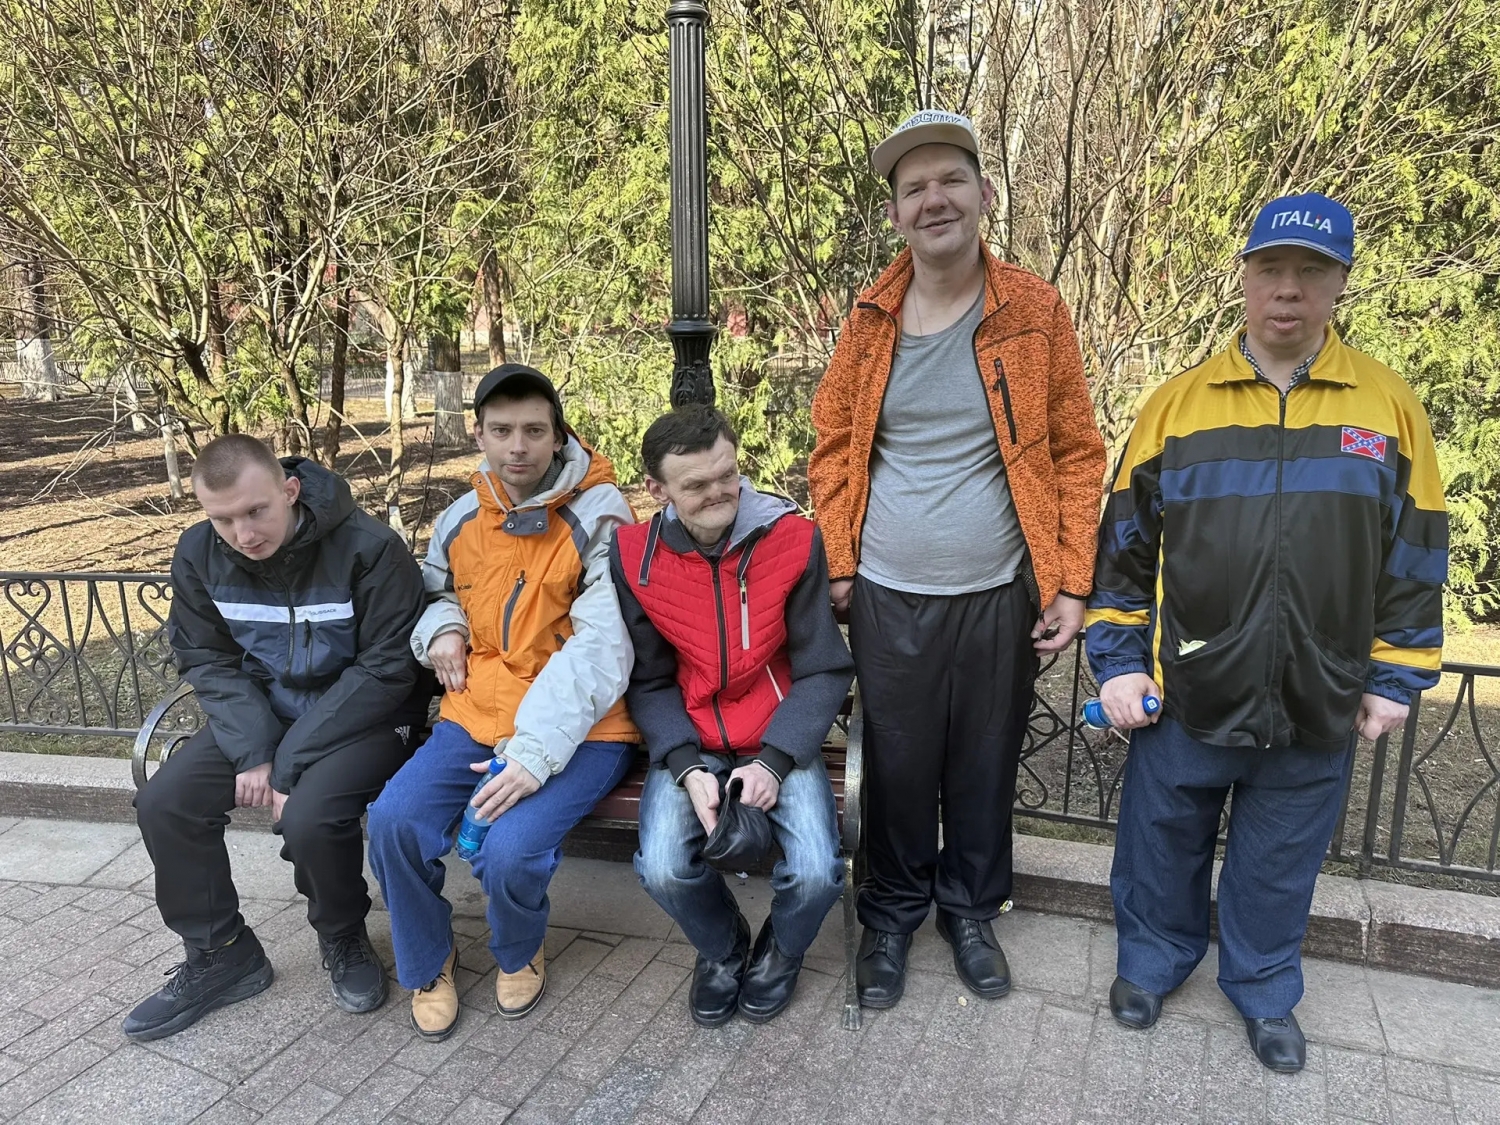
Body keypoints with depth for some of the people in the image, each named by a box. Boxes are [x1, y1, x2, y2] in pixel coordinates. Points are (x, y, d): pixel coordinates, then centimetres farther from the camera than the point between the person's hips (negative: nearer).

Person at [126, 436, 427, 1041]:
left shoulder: (369, 547, -23)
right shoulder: (199, 553, -6)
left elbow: (386, 669, -21)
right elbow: (209, 661, 1)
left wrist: (291, 761, -21)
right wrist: (252, 750, -15)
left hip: (363, 715, -5)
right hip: (261, 710, 6)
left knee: (310, 816, -29)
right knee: (163, 804, -11)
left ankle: (343, 939, 4)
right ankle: (221, 956, 11)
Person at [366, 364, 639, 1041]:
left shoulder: (599, 519, -12)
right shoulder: (462, 519, 8)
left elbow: (599, 650, -20)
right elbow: (432, 587, 29)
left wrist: (535, 752, -28)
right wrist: (440, 626, 3)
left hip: (578, 729, -5)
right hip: (478, 714, 6)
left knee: (511, 850, -25)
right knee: (393, 819, -16)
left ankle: (518, 953, 14)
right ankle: (426, 962, 16)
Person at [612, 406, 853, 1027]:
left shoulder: (793, 539, -12)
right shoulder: (634, 554, -8)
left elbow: (825, 670, -7)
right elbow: (649, 683, -1)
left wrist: (774, 761, -18)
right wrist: (687, 769, -16)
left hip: (781, 741, -1)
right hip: (689, 744, 1)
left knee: (815, 873, -21)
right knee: (664, 869, -22)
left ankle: (780, 951, 19)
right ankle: (722, 948, 16)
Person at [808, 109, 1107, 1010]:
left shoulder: (1035, 311, -3)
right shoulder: (872, 318, 2)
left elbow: (1076, 454, -2)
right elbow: (836, 445, 6)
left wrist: (1072, 583, -6)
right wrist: (837, 562, -1)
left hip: (1000, 596, -1)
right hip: (888, 598, 1)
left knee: (985, 765, 14)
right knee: (898, 764, 12)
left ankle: (971, 909, 38)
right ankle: (893, 915, 35)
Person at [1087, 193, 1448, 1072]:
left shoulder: (1391, 407, -1)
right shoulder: (1177, 405, -2)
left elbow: (1416, 556, 5)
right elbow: (1124, 546, 1)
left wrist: (1395, 678, 3)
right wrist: (1117, 662, -3)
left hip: (1319, 706, 1)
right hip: (1186, 698, 0)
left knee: (1280, 863, 18)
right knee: (1163, 843, 16)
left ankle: (1265, 989, 41)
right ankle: (1154, 960, 41)